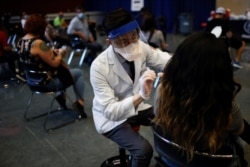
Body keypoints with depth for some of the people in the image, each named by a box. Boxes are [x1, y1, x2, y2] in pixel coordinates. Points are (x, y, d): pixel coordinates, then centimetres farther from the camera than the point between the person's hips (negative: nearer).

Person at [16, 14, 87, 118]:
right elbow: (54, 63, -21)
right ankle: (80, 102, 9)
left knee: (64, 68, 30)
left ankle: (61, 95, 30)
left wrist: (51, 52, 4)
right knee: (78, 73, 9)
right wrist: (60, 53, -2)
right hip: (46, 81, -9)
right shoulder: (38, 43, -28)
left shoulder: (21, 41, 0)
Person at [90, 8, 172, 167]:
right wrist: (141, 95, -46)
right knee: (143, 149, -25)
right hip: (111, 117, -5)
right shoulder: (99, 67, -29)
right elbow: (110, 111, -31)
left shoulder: (141, 47, -15)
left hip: (137, 106, 6)